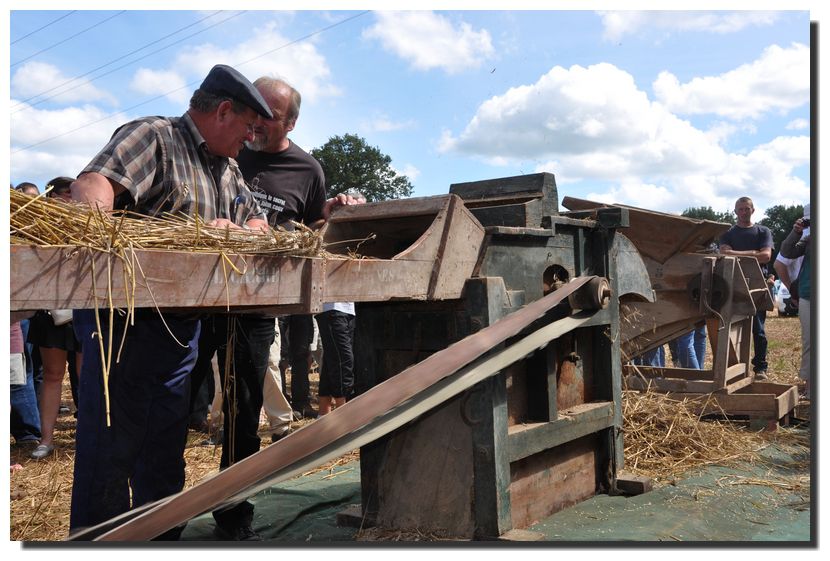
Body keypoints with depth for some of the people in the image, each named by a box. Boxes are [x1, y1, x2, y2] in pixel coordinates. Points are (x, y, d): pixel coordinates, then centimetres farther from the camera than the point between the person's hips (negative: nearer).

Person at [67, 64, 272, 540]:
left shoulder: (228, 168, 16)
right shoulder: (154, 137, -9)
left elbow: (256, 221, 19)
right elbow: (91, 186, -25)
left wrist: (231, 230, -4)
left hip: (184, 323, 8)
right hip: (126, 318, -8)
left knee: (166, 445, 16)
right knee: (111, 442, 0)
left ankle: (160, 536, 29)